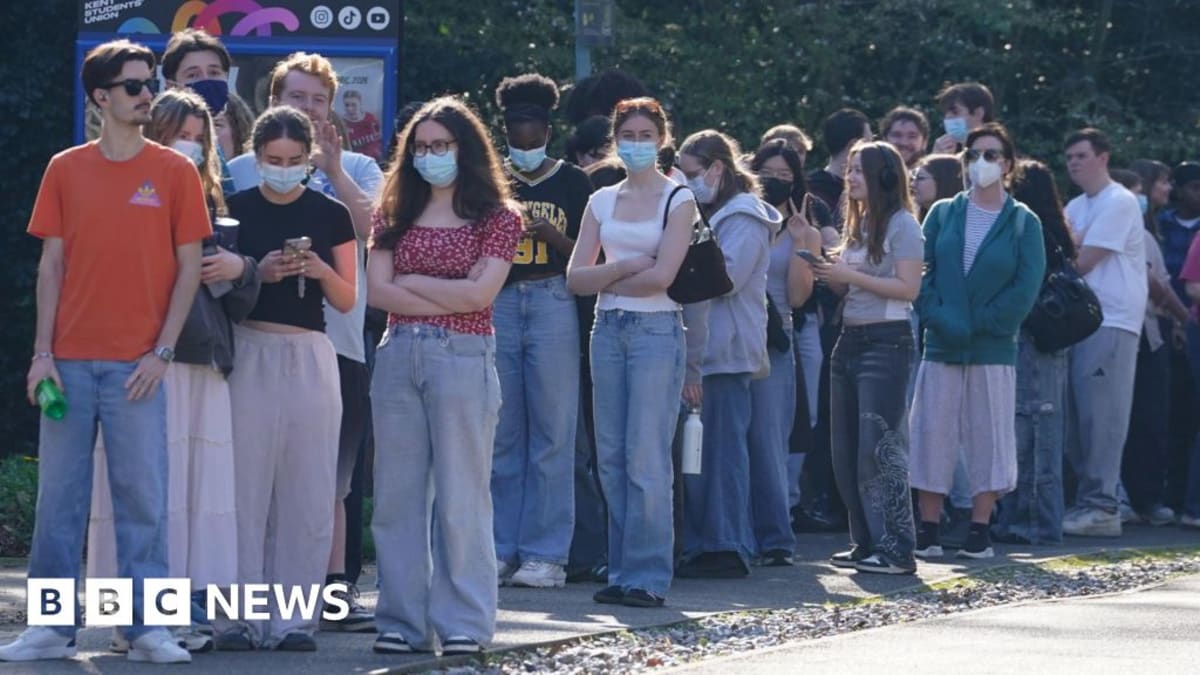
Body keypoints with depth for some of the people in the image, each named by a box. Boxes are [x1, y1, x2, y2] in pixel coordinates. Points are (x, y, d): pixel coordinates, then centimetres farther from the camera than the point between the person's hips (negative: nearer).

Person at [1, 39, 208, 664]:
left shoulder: (175, 172, 3)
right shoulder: (66, 169, 7)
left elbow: (188, 268, 2)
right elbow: (51, 266, 7)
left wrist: (161, 352, -6)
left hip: (136, 365, -2)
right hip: (69, 361, 2)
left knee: (142, 496, -2)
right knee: (59, 495, 3)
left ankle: (145, 629, 4)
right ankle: (54, 626, 9)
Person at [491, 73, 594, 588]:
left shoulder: (573, 183, 5)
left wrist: (554, 238, -13)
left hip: (553, 304, -3)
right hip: (499, 306, 3)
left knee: (551, 434, -3)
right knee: (500, 434, 4)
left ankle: (545, 554, -1)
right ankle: (501, 549, 10)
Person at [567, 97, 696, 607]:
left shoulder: (678, 200, 1)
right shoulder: (601, 201, 13)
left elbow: (661, 275, -11)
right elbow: (575, 278, 6)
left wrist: (604, 277, -1)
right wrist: (625, 266, -8)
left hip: (656, 329, -5)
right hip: (608, 329, 5)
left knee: (646, 457, -8)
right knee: (611, 456, 3)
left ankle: (648, 576, -5)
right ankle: (620, 571, 8)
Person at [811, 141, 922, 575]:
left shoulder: (901, 224, -9)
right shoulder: (857, 224, 16)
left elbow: (908, 288, -16)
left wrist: (850, 275, -17)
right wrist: (828, 273, 1)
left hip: (886, 343, -9)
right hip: (850, 340, 9)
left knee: (878, 447, -11)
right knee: (846, 451, 9)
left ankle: (896, 550, -10)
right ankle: (866, 543, 16)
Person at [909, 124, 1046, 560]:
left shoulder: (1023, 223, 3)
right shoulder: (943, 215, 8)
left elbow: (1027, 286, -6)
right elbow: (920, 273, 1)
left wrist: (980, 324, -12)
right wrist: (939, 320, -13)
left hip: (994, 349, -1)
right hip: (942, 346, 1)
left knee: (988, 437, 0)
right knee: (933, 434, 0)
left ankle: (979, 532, 6)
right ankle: (927, 532, 5)